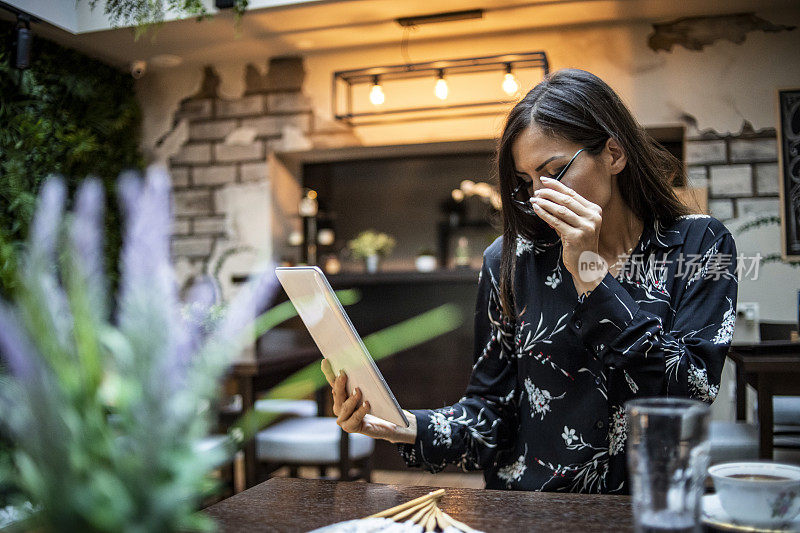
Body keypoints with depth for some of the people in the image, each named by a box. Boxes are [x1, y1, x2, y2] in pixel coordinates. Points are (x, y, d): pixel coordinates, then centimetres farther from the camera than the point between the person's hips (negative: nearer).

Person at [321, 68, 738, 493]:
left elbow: (690, 395, -12)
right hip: (525, 511, 1)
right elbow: (492, 410, 5)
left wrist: (592, 273, -15)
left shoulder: (700, 245, -1)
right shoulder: (512, 259, 1)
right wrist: (409, 429, -13)